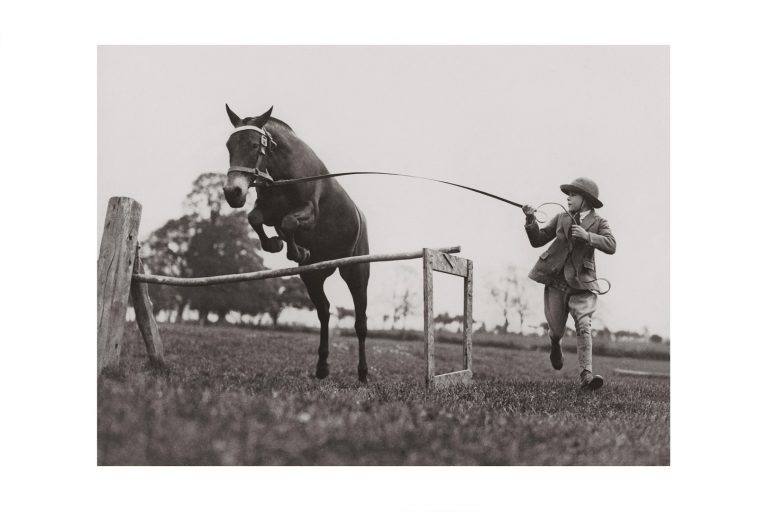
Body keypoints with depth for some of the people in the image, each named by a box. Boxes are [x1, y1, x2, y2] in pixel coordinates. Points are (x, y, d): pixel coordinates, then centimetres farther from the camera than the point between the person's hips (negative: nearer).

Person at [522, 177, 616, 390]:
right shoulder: (561, 219, 11)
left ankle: (585, 375, -16)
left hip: (581, 284, -2)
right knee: (556, 329, 5)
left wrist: (586, 236, -25)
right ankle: (555, 345, 42)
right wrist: (530, 220, -5)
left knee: (584, 326, -16)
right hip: (556, 281, 2)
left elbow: (611, 245, -14)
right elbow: (537, 240, 10)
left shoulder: (598, 223, 3)